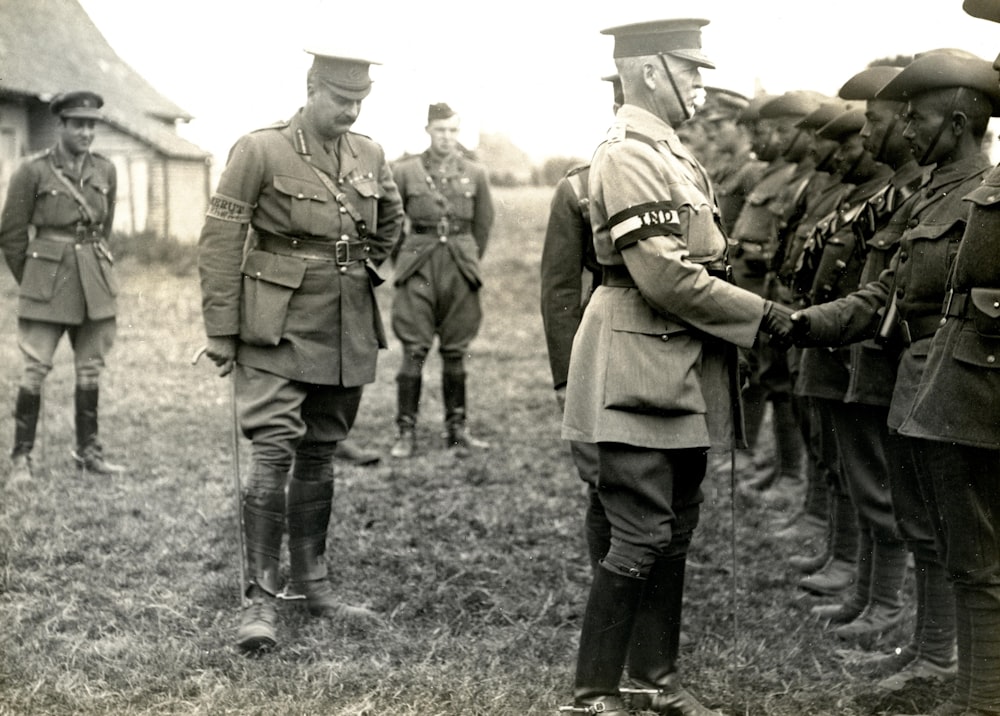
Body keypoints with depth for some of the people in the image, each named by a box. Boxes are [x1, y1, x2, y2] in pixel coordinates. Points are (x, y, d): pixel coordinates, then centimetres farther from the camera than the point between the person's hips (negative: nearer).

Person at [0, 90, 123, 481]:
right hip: (46, 283, -4)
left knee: (90, 368, 9)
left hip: (95, 284, 4)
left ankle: (88, 451, 20)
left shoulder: (106, 171, 5)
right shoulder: (33, 171, -7)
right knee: (36, 368, -5)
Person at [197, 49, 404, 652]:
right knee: (274, 452, -12)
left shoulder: (371, 157, 6)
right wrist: (221, 330, -9)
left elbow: (391, 221, 27)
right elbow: (220, 242, -8)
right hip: (278, 329, -5)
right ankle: (261, 600, -7)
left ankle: (313, 584, 25)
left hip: (348, 333, 5)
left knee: (319, 455, 13)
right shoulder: (260, 151, -8)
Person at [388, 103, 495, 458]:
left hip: (460, 268, 2)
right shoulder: (405, 171, 3)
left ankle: (457, 429, 14)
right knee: (413, 351, -4)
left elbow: (484, 224, 16)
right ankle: (406, 432, 0)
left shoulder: (475, 173, 7)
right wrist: (405, 259, 10)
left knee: (456, 352, 6)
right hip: (419, 268, -2)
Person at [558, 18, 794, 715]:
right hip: (642, 374, -10)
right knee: (643, 537, -6)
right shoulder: (628, 155, -15)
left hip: (685, 371, 10)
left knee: (675, 532, 15)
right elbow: (666, 278, -22)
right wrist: (762, 314, -14)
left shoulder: (671, 152, 15)